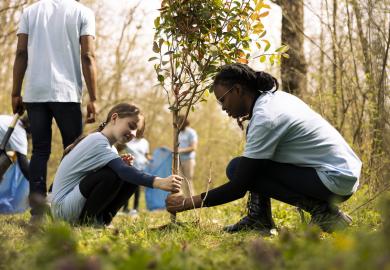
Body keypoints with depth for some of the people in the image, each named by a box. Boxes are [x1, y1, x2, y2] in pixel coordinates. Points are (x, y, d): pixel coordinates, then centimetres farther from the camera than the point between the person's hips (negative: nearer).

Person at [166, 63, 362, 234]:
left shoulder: (265, 118, -19)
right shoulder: (275, 98, 8)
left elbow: (239, 187, -18)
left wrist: (188, 203, -11)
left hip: (336, 180, -10)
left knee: (237, 169, -11)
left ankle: (321, 210, -11)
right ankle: (259, 218, 8)